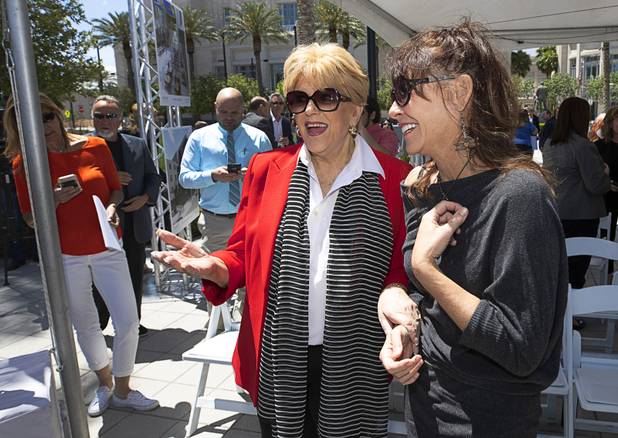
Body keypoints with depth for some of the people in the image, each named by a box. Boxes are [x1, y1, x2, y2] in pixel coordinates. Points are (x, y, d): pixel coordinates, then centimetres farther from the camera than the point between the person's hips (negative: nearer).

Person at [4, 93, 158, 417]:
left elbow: (116, 188, 8)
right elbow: (30, 219, 0)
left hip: (107, 249, 0)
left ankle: (122, 391, 21)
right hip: (65, 256, 0)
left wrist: (111, 206, -14)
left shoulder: (95, 146, -2)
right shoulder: (24, 163, -3)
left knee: (128, 323, -2)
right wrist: (54, 200, -20)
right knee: (85, 325, 13)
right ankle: (104, 383, 38)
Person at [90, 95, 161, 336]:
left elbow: (153, 177, 11)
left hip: (135, 224, 4)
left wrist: (145, 197, -7)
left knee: (135, 277, 14)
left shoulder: (137, 145, 7)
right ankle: (97, 327, 24)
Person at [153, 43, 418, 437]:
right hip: (279, 363, 2)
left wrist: (395, 296, -22)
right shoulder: (267, 168, 0)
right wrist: (212, 267, -15)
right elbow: (243, 256, 5)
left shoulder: (395, 179, -6)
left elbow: (401, 270, -1)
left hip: (355, 366, -1)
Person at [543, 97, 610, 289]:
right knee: (577, 269, 4)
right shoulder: (583, 146, -18)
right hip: (581, 216, -7)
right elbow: (596, 185, -19)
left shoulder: (549, 145, 5)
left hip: (555, 214, 7)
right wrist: (605, 173, 2)